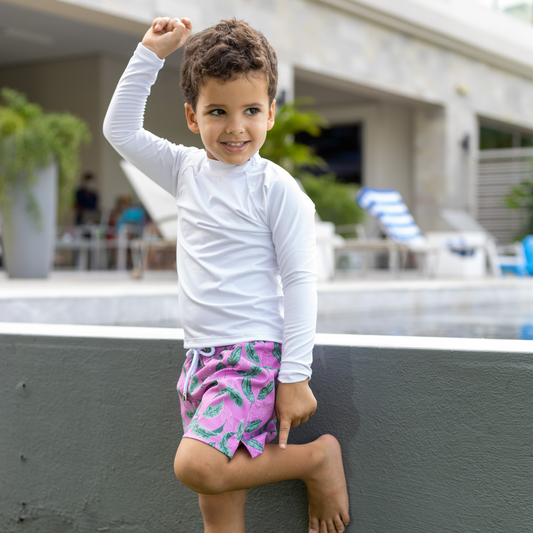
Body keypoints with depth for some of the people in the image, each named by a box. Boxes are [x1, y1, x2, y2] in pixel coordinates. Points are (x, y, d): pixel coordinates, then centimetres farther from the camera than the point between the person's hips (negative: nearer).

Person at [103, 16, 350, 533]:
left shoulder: (276, 188, -9)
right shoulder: (187, 171, 9)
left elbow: (299, 281, -10)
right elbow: (119, 128, 15)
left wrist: (295, 377, -13)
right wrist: (150, 53, 8)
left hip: (255, 354, -6)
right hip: (201, 356, 6)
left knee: (196, 465, -25)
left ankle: (317, 457, -5)